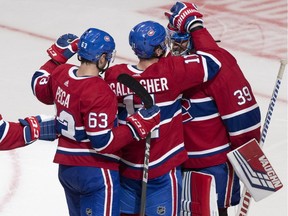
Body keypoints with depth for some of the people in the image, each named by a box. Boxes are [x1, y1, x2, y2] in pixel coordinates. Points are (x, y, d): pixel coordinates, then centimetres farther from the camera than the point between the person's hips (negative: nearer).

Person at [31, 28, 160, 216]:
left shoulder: (62, 73, -1)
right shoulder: (99, 92, -24)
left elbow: (40, 89, 22)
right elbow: (102, 142, -24)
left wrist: (58, 55, 27)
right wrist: (137, 126, -21)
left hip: (66, 169, 9)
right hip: (96, 172, -9)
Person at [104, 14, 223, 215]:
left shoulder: (113, 75, -7)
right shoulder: (171, 71, -19)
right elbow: (212, 59, -13)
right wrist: (194, 24, -6)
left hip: (126, 167, 4)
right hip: (163, 169, -4)